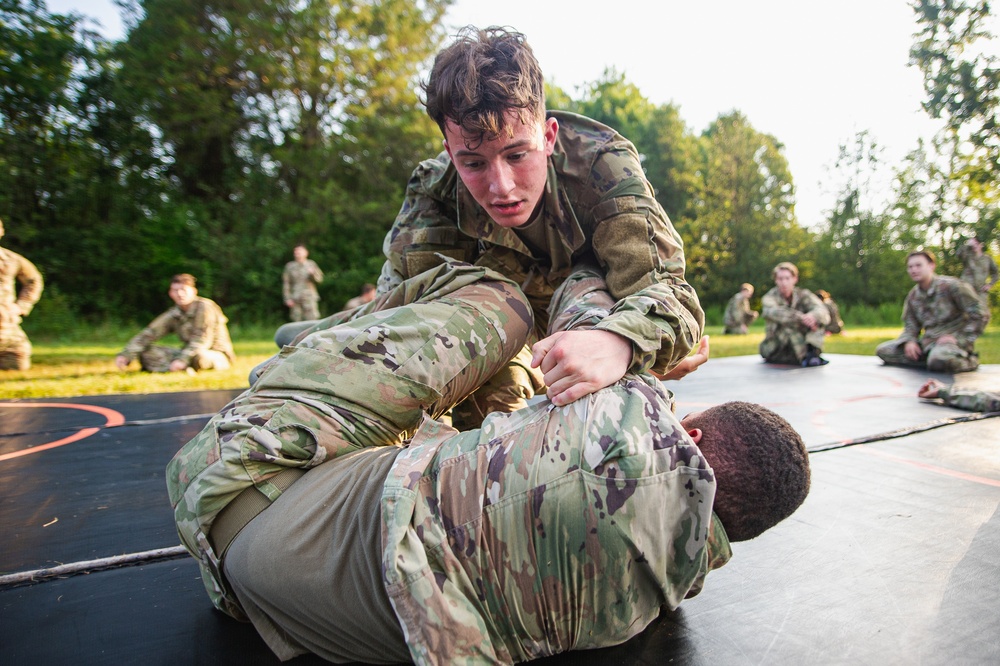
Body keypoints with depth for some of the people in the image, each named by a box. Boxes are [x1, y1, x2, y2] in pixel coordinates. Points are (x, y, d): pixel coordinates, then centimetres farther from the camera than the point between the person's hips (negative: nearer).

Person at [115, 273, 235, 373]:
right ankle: (184, 369, -30)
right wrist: (125, 355, -16)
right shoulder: (172, 315, 3)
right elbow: (147, 335, -2)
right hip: (188, 354, 6)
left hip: (218, 356, -6)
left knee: (198, 356, -41)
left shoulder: (205, 307, -14)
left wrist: (182, 360, -33)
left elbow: (203, 341, -23)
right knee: (145, 351, -7)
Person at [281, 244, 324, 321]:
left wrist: (313, 273, -18)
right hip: (295, 299, 1)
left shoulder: (311, 264, 9)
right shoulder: (290, 266, 9)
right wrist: (287, 298, -1)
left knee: (312, 320, -8)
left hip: (309, 297, -1)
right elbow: (286, 284, 7)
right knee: (297, 321, 0)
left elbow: (319, 278, 3)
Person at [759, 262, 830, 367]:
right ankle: (805, 358, -39)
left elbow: (821, 310, -19)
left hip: (799, 346, 3)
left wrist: (812, 316, -44)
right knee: (786, 324, -30)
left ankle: (812, 351, -33)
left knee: (818, 319, -15)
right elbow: (771, 312, -33)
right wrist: (801, 317, -46)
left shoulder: (803, 294, 1)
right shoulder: (770, 297, -7)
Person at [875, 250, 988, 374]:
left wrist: (961, 339, -16)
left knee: (938, 361, -40)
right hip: (927, 342, 6)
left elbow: (981, 314, -10)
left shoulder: (951, 285, -8)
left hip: (951, 340, -6)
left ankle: (970, 360, -6)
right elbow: (910, 325, 14)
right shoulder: (913, 295, 10)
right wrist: (910, 340, -8)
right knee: (883, 351, -10)